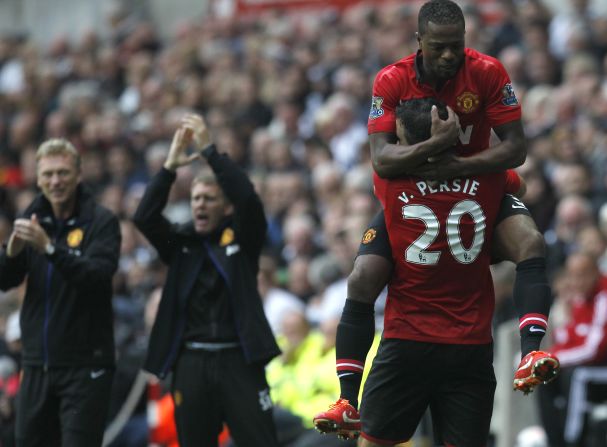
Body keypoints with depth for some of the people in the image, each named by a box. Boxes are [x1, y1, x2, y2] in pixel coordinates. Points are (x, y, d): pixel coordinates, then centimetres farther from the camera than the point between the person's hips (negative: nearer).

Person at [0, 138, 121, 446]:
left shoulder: (101, 222, -7)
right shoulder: (33, 220, 9)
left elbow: (99, 275, -22)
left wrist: (50, 248, -33)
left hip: (85, 365, -5)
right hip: (37, 363, 6)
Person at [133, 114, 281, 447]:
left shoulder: (242, 238, 6)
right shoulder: (181, 242, 11)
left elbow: (248, 199, -12)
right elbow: (144, 218, -4)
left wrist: (209, 150, -13)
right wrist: (170, 166, -11)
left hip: (238, 359, -3)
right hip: (191, 363, 3)